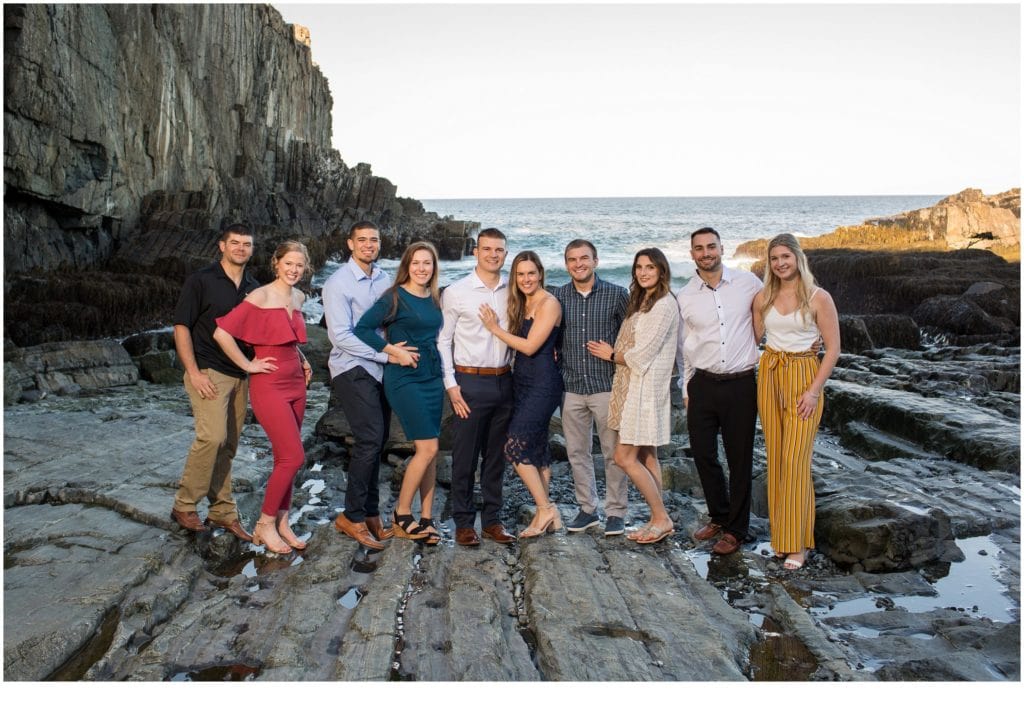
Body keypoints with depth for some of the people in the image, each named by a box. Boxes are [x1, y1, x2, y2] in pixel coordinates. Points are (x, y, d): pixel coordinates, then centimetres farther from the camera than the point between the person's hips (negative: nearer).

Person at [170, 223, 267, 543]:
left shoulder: (254, 288, 12)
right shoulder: (201, 280, -4)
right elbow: (181, 326, -7)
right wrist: (193, 372, -14)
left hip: (240, 375, 6)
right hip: (209, 372, -5)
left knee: (228, 446, 9)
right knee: (213, 436, -19)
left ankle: (223, 511, 18)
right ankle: (184, 505, -2)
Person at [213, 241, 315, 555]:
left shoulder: (299, 297, 9)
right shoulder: (260, 296, -13)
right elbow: (222, 332, -20)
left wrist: (302, 360, 12)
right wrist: (248, 365, -13)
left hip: (295, 383, 7)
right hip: (269, 385, -7)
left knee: (285, 458, 11)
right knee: (294, 457, -9)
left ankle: (281, 521, 23)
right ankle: (265, 525, 8)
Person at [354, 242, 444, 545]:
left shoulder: (436, 299, 10)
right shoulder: (395, 297, -8)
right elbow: (362, 329, -13)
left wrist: (444, 375, 9)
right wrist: (395, 351, -15)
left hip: (433, 378, 6)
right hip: (405, 379, -6)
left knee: (430, 451, 7)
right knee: (427, 448, -10)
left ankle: (425, 518, 16)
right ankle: (401, 516, 6)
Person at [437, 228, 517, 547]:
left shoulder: (512, 291, 7)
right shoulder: (455, 292, -4)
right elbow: (442, 341, -3)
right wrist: (451, 385, -8)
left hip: (503, 381, 4)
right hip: (470, 382, -4)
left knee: (496, 455, 12)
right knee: (465, 456, 3)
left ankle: (492, 519, 24)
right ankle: (463, 522, 16)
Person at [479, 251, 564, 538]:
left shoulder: (548, 303, -12)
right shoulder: (521, 304, 14)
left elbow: (530, 347, -17)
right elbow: (519, 344, 12)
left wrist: (495, 328, -10)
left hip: (542, 383, -8)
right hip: (522, 381, 9)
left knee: (516, 448, -10)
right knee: (537, 449, 11)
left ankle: (546, 509, 3)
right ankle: (545, 515, 19)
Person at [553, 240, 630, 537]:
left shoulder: (616, 294, -2)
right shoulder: (559, 297, 5)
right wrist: (561, 368, 4)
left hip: (607, 385, -3)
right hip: (572, 387, 3)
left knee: (613, 452, 2)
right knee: (577, 452, 10)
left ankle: (616, 512, 15)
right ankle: (587, 509, 23)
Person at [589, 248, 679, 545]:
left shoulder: (663, 305, -14)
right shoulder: (642, 301, 16)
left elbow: (642, 354, -17)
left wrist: (612, 355, -3)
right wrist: (615, 353, -2)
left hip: (646, 387, -9)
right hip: (634, 385, 9)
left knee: (624, 456, -7)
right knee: (645, 455, 11)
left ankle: (661, 518, 4)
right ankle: (658, 520, 19)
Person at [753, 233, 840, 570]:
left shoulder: (819, 298, -5)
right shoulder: (763, 298, 7)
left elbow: (833, 349, -6)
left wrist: (814, 390, -12)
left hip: (803, 376, -4)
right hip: (769, 375, 4)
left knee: (795, 461, -7)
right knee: (774, 459, 7)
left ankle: (797, 543, 3)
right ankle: (779, 534, 19)